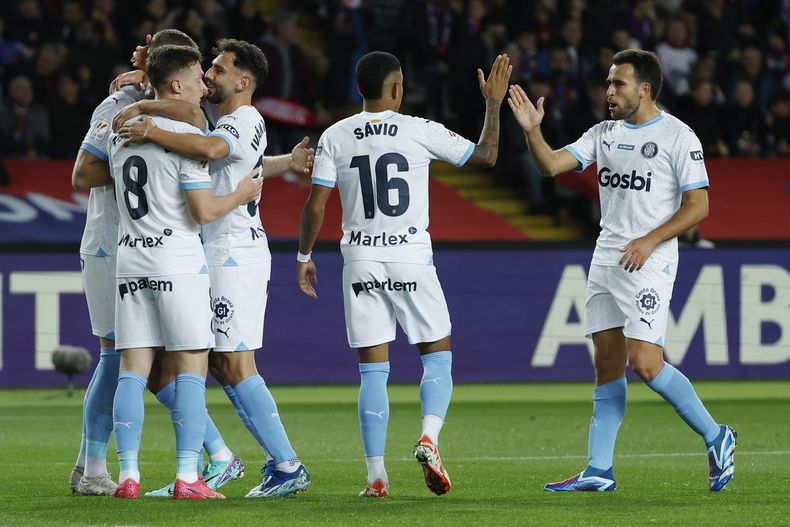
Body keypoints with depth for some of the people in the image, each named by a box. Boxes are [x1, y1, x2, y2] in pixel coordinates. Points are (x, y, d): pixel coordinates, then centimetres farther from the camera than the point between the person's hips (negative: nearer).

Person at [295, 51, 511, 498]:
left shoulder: (335, 137, 1)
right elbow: (485, 155, 6)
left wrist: (305, 255, 13)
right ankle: (429, 437, -16)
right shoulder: (420, 131, -4)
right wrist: (494, 103, 17)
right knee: (437, 356, 10)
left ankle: (376, 474, -2)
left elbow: (316, 204, 0)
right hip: (411, 259, -2)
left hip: (360, 262, 2)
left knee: (373, 370, 5)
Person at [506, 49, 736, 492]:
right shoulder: (605, 133, 12)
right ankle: (599, 471, 8)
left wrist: (650, 241, -16)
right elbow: (552, 165, 6)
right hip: (606, 257, 7)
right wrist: (533, 130, -11)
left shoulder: (678, 136, -6)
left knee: (645, 363, -15)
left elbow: (698, 205, -8)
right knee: (607, 365, 6)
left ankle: (716, 438, 1)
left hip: (649, 261, -7)